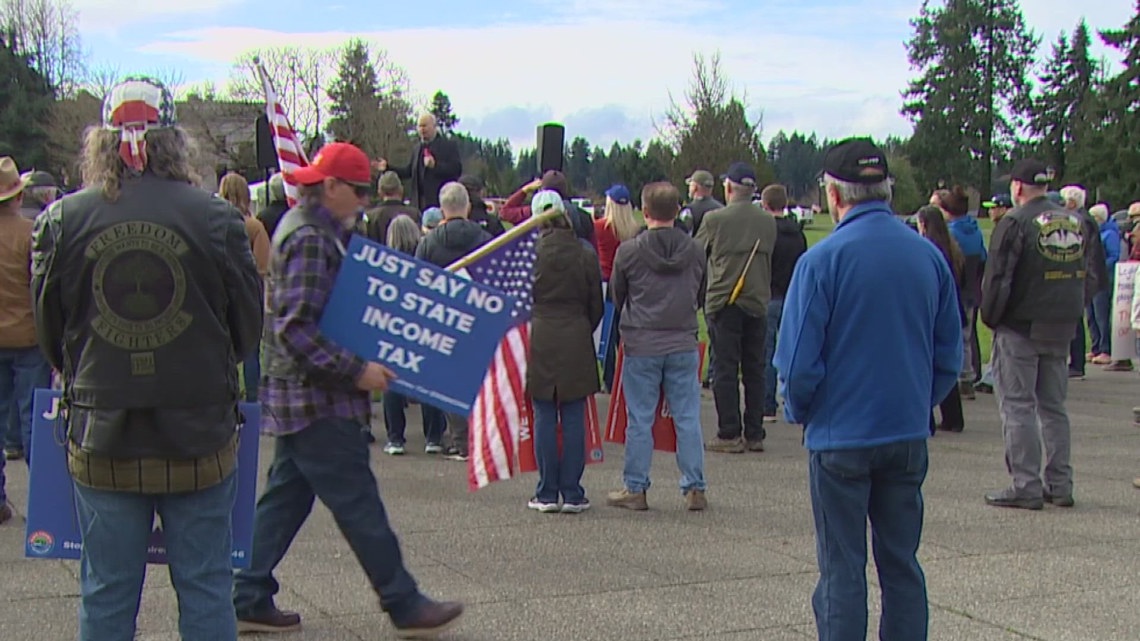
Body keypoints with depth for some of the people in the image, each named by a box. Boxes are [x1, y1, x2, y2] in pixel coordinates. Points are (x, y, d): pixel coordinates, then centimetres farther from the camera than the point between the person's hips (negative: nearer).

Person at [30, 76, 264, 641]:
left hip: (101, 439, 1)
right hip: (198, 437, -1)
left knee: (106, 595, 11)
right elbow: (248, 325, 1)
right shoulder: (214, 217, -9)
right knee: (205, 590, 10)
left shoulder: (62, 220, -6)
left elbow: (49, 331, 5)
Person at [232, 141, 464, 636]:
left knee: (286, 497, 14)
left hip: (298, 396, 10)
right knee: (358, 503, -3)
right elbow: (295, 329, -24)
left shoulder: (319, 230, 15)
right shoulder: (309, 238, -18)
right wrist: (356, 371, -21)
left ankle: (249, 600, 19)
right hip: (316, 399, -10)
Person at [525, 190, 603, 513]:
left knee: (544, 419, 4)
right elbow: (596, 305, 6)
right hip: (577, 343, 1)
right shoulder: (585, 256, -1)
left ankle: (547, 493, 6)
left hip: (540, 341, -1)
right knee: (573, 419, 4)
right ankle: (572, 493, 6)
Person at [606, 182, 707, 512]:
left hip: (641, 345, -2)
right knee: (688, 418, 7)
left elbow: (616, 297, 3)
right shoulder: (695, 251, -1)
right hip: (684, 344, 2)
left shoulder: (629, 251, -9)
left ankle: (635, 488, 11)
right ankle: (695, 488, 9)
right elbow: (701, 296, 9)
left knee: (640, 420, 5)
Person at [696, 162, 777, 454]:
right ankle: (754, 434, 11)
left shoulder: (714, 219, -8)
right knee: (754, 371, 9)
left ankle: (729, 434, -2)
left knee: (725, 370, 0)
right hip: (758, 303, 4)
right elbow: (769, 257, 11)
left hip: (724, 302, -4)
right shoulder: (768, 222, 4)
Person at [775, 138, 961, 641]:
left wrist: (799, 411, 5)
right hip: (909, 435, 4)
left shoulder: (823, 260, -14)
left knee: (842, 571, 4)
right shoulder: (929, 256, 0)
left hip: (841, 436, -4)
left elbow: (798, 361, -13)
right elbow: (950, 357, 6)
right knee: (902, 565, 14)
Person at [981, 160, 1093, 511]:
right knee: (1053, 406, 14)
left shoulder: (1015, 223, -13)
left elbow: (997, 279, -14)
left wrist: (990, 318, -1)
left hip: (1020, 328, -6)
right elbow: (1091, 278, 10)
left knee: (1017, 406, -1)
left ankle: (1026, 486, -4)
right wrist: (1070, 313, 16)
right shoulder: (1077, 223, 7)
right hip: (1062, 330, 6)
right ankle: (1059, 484, 15)